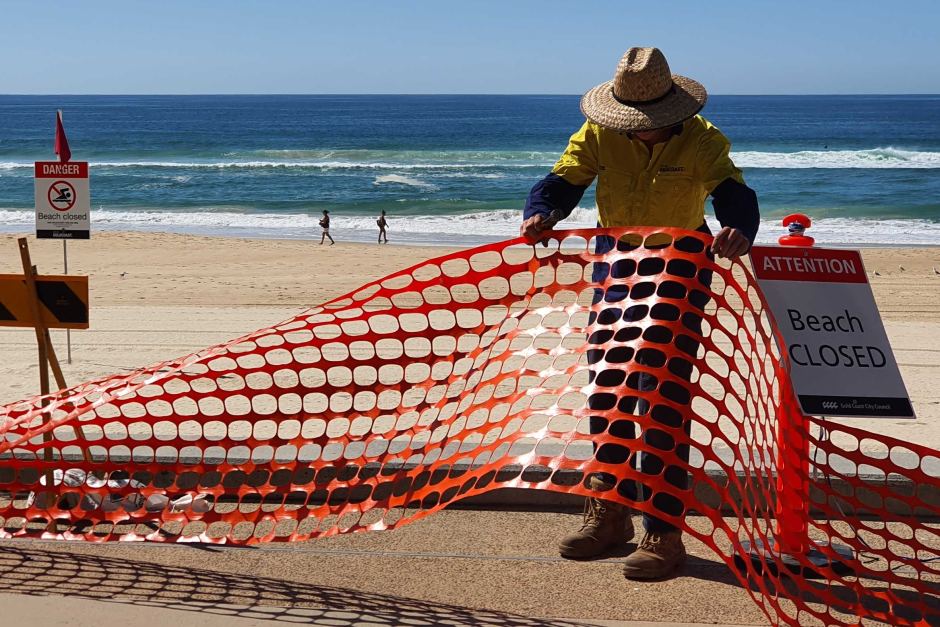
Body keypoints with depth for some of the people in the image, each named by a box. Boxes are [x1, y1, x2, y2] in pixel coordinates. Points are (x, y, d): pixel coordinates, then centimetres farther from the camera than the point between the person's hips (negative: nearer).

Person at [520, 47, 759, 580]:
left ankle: (664, 533, -2)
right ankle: (610, 514, 24)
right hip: (616, 261, 4)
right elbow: (562, 182, -17)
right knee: (606, 389, 9)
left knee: (663, 400, -9)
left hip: (681, 265, -4)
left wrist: (740, 230, -56)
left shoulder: (701, 140, -19)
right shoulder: (597, 135, -10)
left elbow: (734, 194, -32)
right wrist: (541, 215, -40)